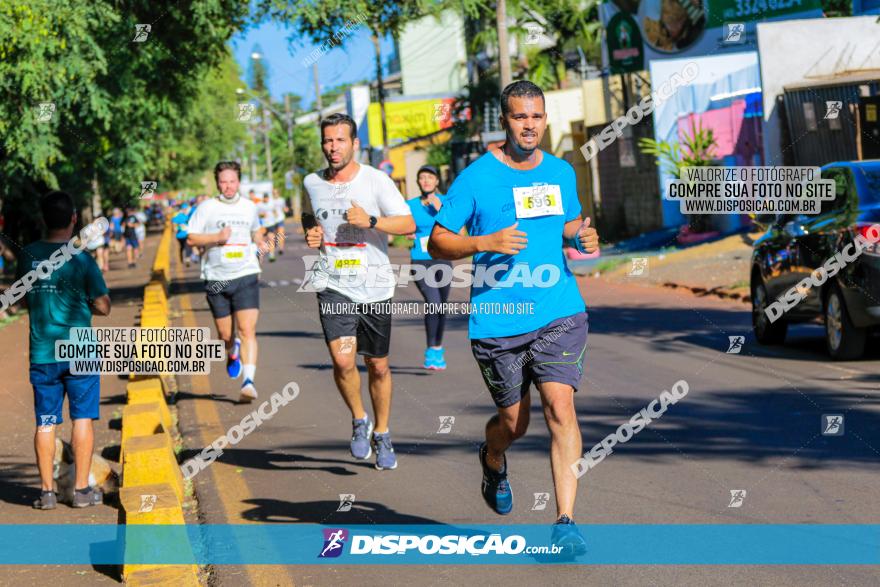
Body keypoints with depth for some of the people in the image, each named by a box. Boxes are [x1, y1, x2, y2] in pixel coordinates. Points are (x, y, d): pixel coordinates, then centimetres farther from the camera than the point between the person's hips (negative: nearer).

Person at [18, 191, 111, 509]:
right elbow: (103, 307, -6)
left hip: (42, 353, 3)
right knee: (82, 418, 5)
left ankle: (47, 491, 7)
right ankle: (82, 489, 6)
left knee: (45, 423, 7)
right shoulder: (81, 259, -10)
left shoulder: (28, 255, 1)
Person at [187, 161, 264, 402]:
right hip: (216, 279, 0)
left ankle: (248, 382, -20)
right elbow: (191, 238, -3)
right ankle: (232, 352, 45)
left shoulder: (249, 207, 11)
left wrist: (261, 244, 15)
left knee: (248, 330, -15)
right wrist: (217, 237, -15)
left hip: (246, 276, 0)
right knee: (225, 334, 9)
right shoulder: (207, 208, 1)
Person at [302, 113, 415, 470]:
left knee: (377, 366, 9)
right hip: (333, 286, 1)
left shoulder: (376, 180, -6)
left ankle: (381, 434, 30)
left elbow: (409, 224, -10)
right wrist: (311, 233, 4)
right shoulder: (312, 183, 5)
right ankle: (359, 420, 6)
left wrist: (371, 220, -24)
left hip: (374, 288, -1)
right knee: (342, 360, -19)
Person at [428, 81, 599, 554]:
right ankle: (492, 459, 47)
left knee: (560, 407, -15)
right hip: (496, 320, -2)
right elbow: (437, 243, -4)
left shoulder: (561, 173, 9)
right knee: (514, 422, 9)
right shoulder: (476, 177, -5)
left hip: (559, 313, 2)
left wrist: (583, 238, 3)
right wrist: (486, 243, -20)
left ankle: (565, 522, -12)